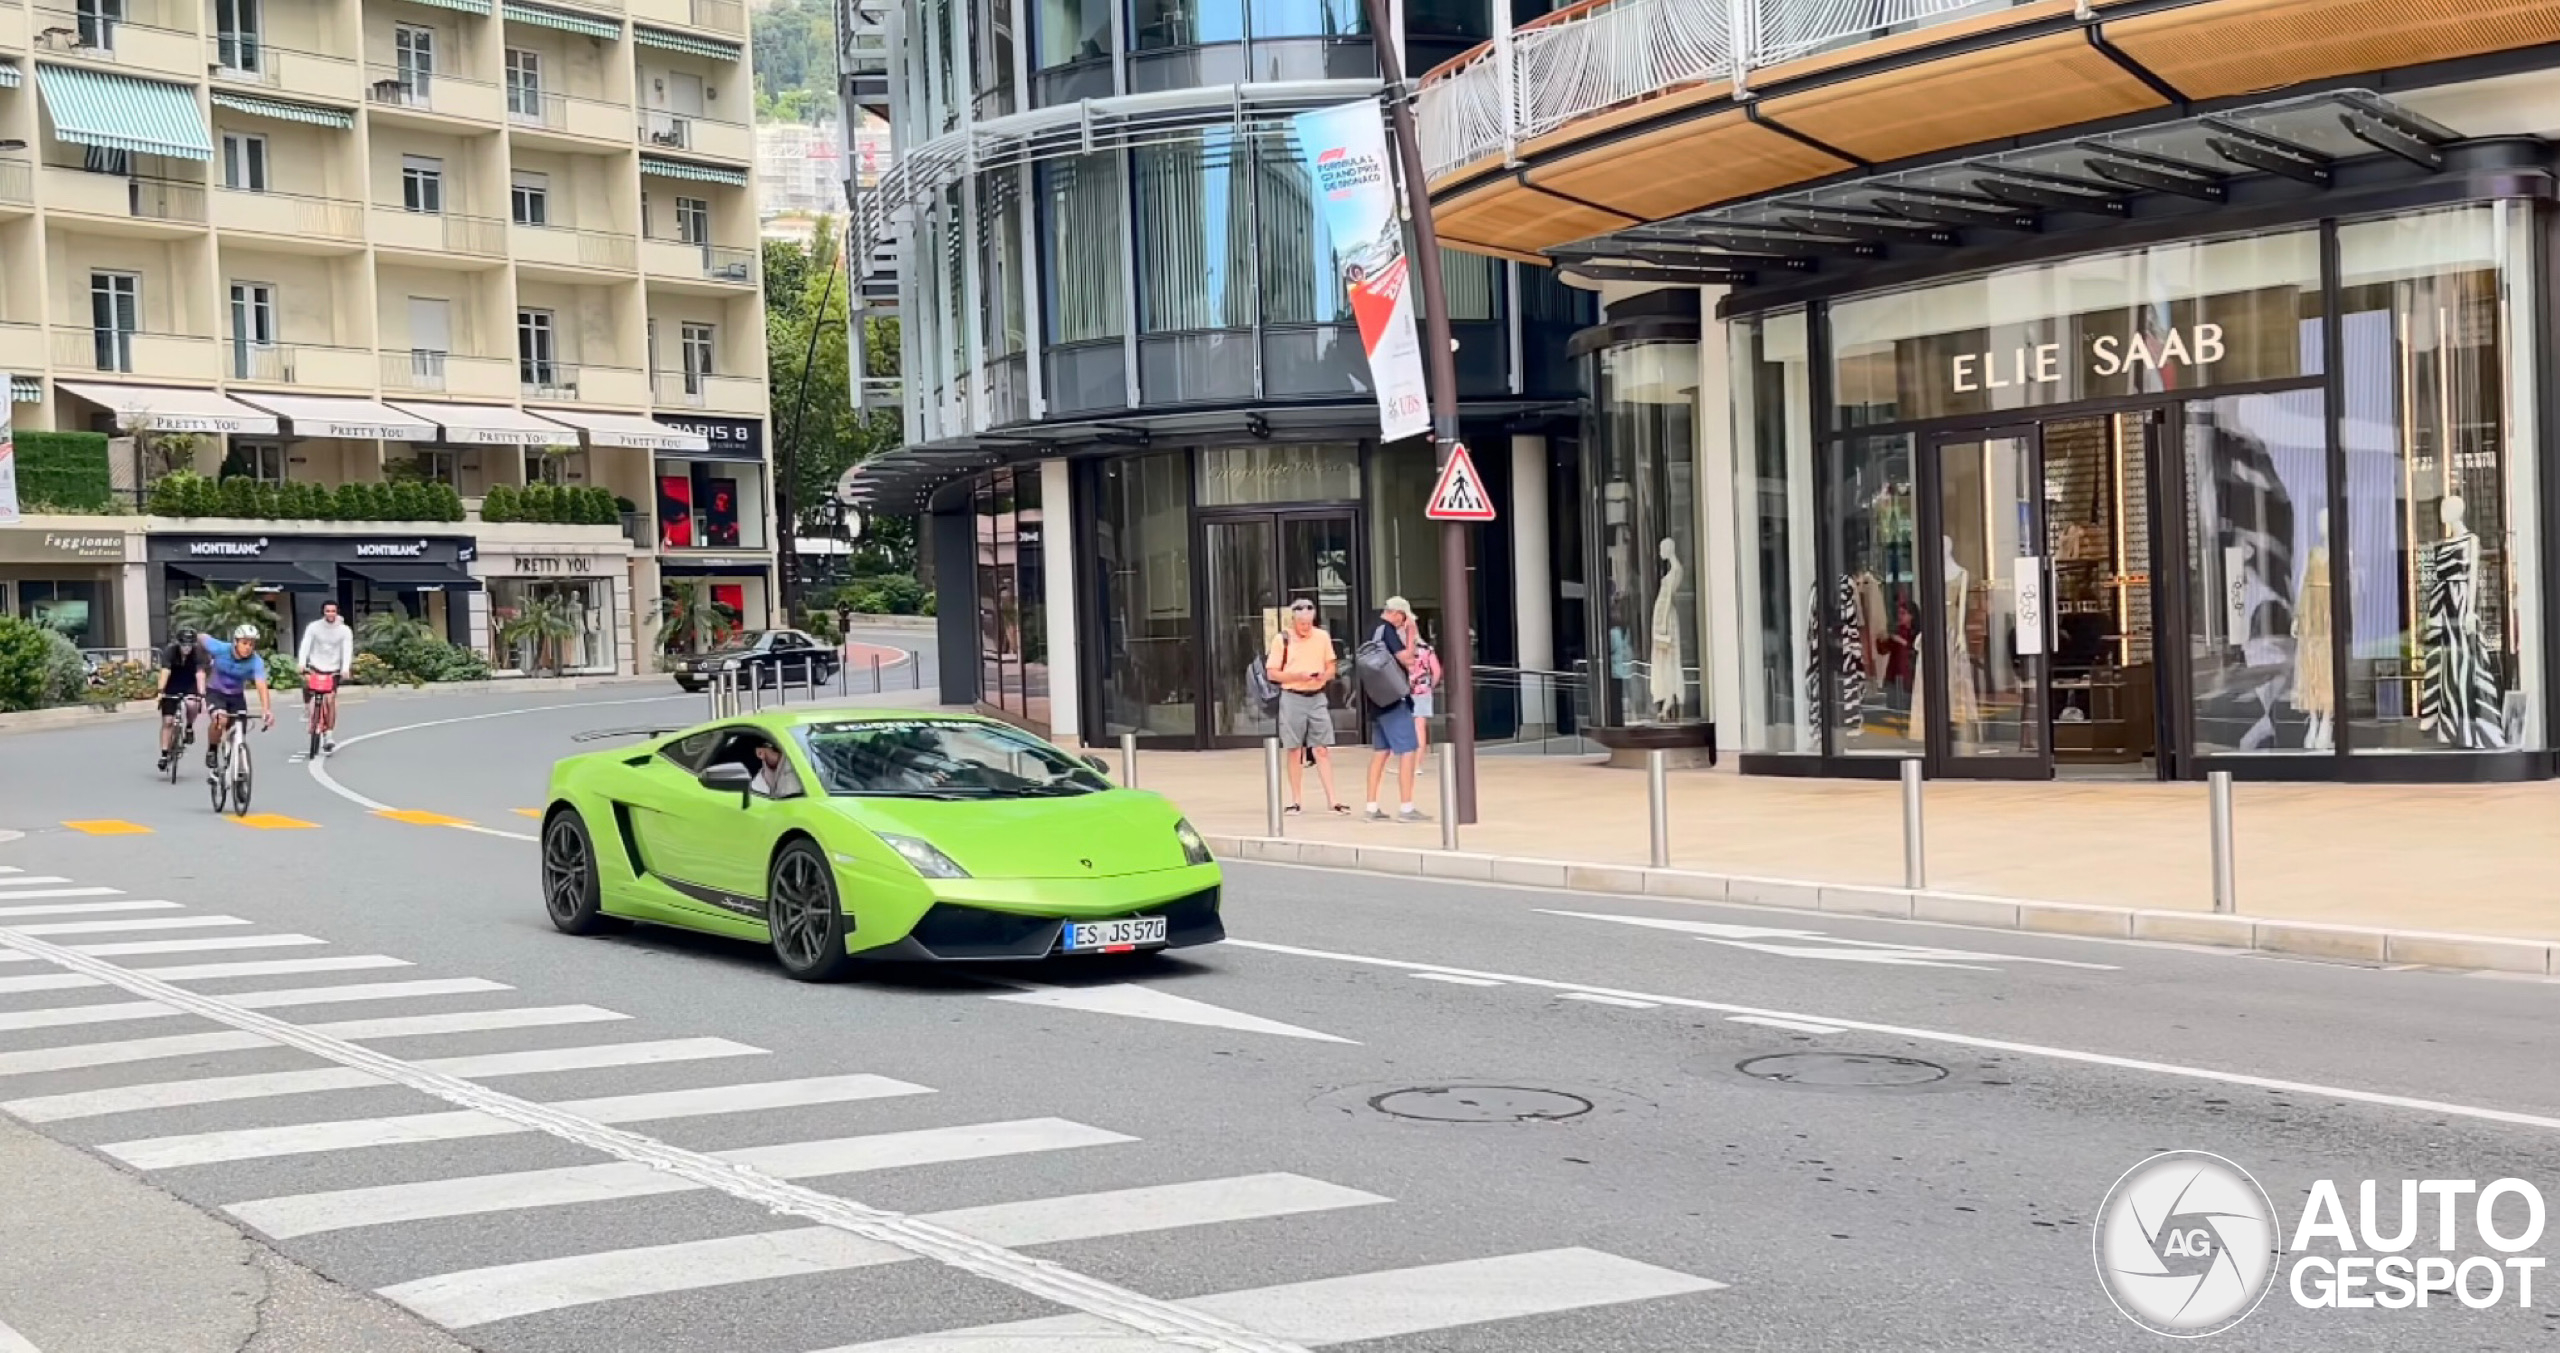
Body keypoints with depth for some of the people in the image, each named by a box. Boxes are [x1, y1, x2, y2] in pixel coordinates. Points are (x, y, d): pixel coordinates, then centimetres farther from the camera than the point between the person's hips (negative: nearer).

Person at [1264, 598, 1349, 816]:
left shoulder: (1322, 637, 5)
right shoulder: (1281, 639, -4)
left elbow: (1331, 666, 13)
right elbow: (1272, 673, -4)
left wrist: (1326, 675, -10)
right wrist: (1298, 676, -17)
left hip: (1317, 698, 2)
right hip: (1292, 698, -2)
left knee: (1322, 749, 0)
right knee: (1295, 750, 5)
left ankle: (1332, 798, -1)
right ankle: (1295, 800, 12)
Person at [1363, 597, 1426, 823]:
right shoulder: (1388, 630, -13)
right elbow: (1407, 659, -19)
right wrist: (1410, 634, -9)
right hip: (1394, 699, -9)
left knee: (1380, 751, 12)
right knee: (1408, 751, -7)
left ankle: (1372, 807, 12)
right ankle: (1407, 808, -10)